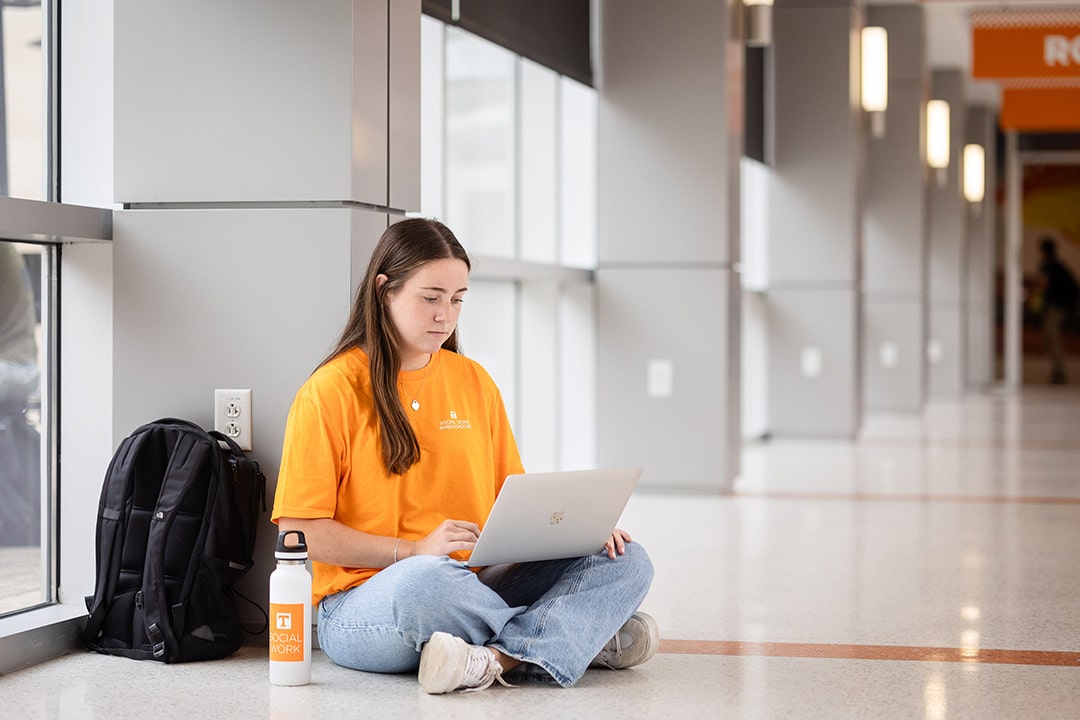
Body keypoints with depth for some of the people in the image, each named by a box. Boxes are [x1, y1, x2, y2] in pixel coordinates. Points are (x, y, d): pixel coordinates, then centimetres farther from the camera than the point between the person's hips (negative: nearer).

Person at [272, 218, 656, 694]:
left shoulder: (474, 382, 14)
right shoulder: (332, 390, -4)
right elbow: (299, 530, -9)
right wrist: (414, 551, -18)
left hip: (477, 589, 6)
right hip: (365, 599, -6)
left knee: (626, 560, -8)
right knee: (426, 580, -40)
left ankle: (501, 657, -30)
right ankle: (583, 635, -16)